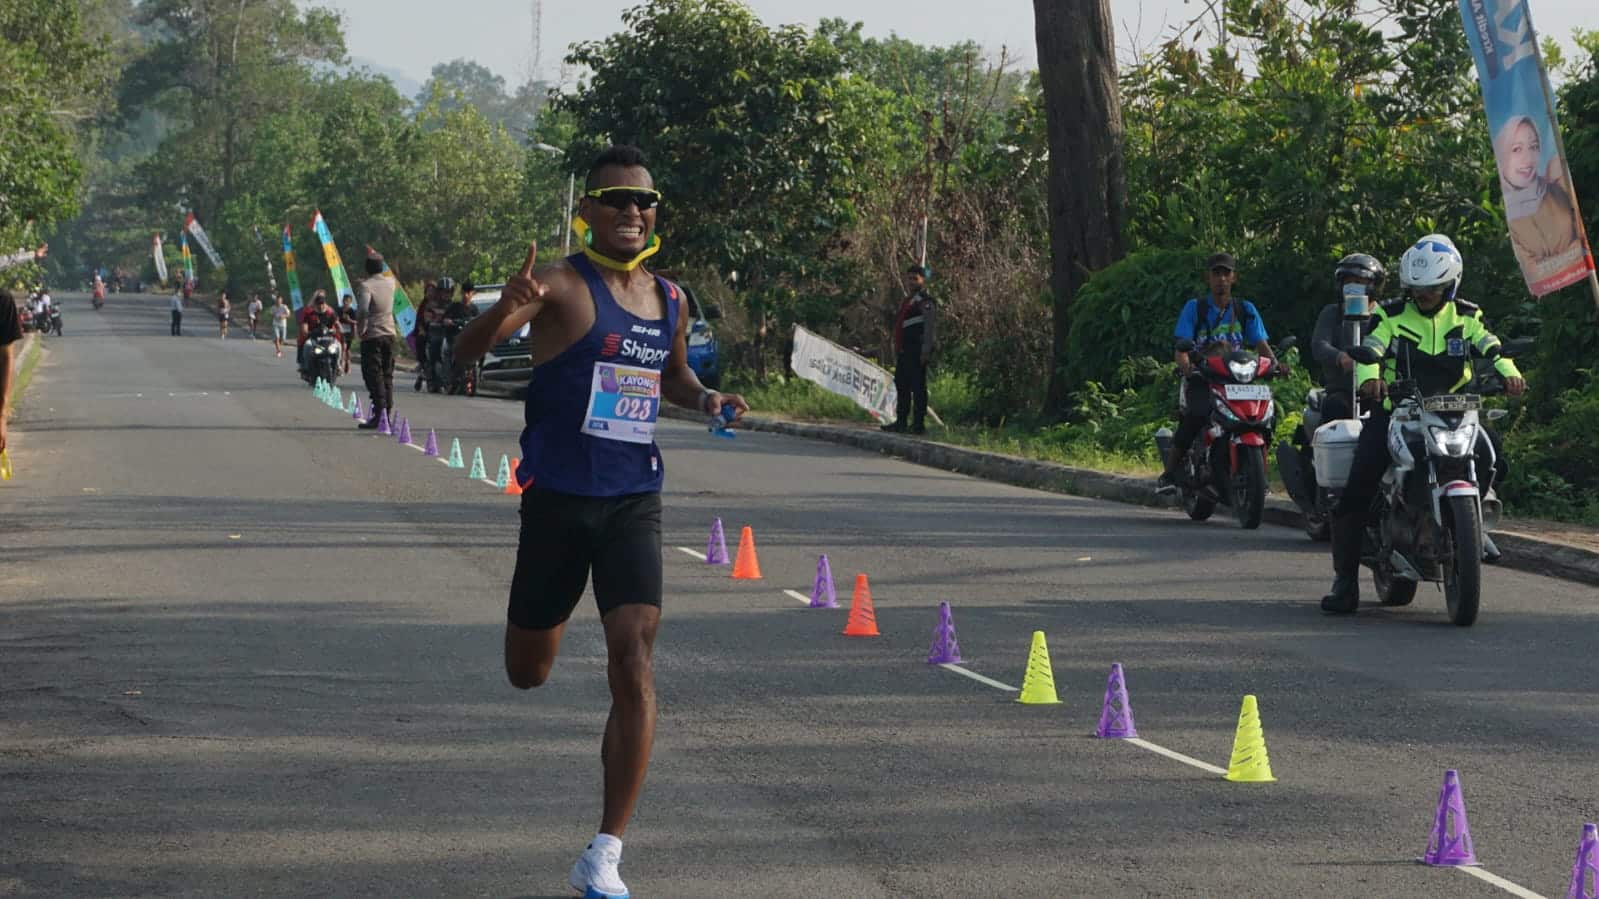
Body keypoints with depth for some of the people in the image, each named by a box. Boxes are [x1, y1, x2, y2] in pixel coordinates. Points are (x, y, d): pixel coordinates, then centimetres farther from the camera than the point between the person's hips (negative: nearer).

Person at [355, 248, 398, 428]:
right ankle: (389, 411, 13)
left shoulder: (365, 285, -14)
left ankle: (379, 413, -12)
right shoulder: (390, 283, 6)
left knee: (374, 375, -5)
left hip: (372, 336, -6)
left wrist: (360, 329, -15)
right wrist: (375, 256, 39)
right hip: (389, 334, 6)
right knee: (387, 375, 13)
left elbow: (363, 309, -28)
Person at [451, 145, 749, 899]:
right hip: (559, 500, -3)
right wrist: (506, 308, -41)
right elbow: (465, 352, -21)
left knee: (633, 665, -14)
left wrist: (707, 400, 5)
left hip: (634, 504, 3)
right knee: (527, 676, 11)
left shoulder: (670, 300, 7)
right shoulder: (563, 285, -11)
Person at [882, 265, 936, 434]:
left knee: (918, 387, -8)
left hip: (917, 351, -10)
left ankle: (918, 424, -8)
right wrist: (897, 351, 22)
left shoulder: (925, 302, -7)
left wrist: (926, 352, -21)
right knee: (901, 385, 12)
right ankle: (901, 422, 18)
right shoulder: (907, 301, 21)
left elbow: (928, 327, -14)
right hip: (904, 351, 10)